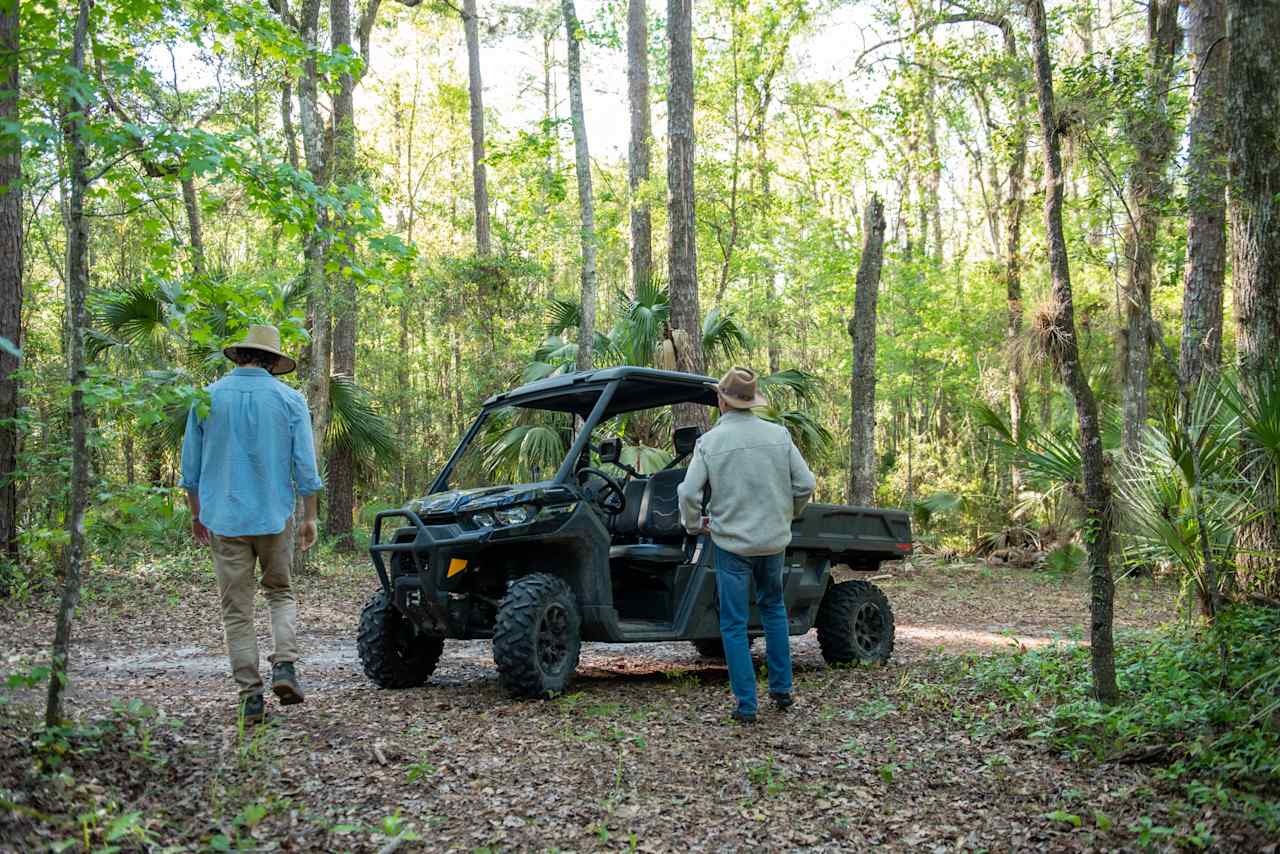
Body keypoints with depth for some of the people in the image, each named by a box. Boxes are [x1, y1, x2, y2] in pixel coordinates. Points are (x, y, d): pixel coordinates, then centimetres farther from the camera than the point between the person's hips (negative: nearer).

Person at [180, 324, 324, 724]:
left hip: (224, 518, 1)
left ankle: (251, 695, 6)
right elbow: (305, 467, -4)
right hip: (275, 515, 0)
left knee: (237, 610, 6)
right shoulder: (290, 399, -2)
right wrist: (309, 517, 5)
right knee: (280, 593, 19)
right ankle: (284, 666, 0)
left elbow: (190, 466, 8)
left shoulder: (208, 398, 3)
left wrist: (196, 513, 18)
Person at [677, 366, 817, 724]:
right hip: (774, 540, 3)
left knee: (734, 624, 5)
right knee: (773, 608, 24)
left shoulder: (709, 442, -10)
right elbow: (805, 484, -3)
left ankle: (746, 705, 5)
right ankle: (782, 689, 26)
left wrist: (694, 525, 6)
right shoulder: (778, 435, -3)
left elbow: (689, 494, -14)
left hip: (731, 542, -3)